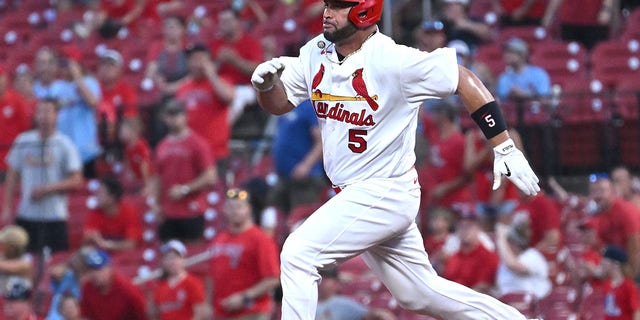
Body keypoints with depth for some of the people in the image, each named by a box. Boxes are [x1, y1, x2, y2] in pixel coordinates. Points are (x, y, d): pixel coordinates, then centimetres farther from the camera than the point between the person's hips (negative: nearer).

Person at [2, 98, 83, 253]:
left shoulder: (65, 145, -2)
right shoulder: (23, 142, 7)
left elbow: (76, 182, -5)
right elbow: (12, 178, 11)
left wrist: (48, 189, -16)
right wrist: (7, 208, 4)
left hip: (55, 217, -3)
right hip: (26, 216, 3)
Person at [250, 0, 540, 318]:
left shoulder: (394, 60, -20)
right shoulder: (316, 54, 1)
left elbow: (464, 80, -14)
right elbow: (279, 103, 9)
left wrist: (505, 148, -16)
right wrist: (267, 83, -16)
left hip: (385, 193, -8)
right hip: (354, 196, 8)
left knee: (298, 253, -18)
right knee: (420, 294, 17)